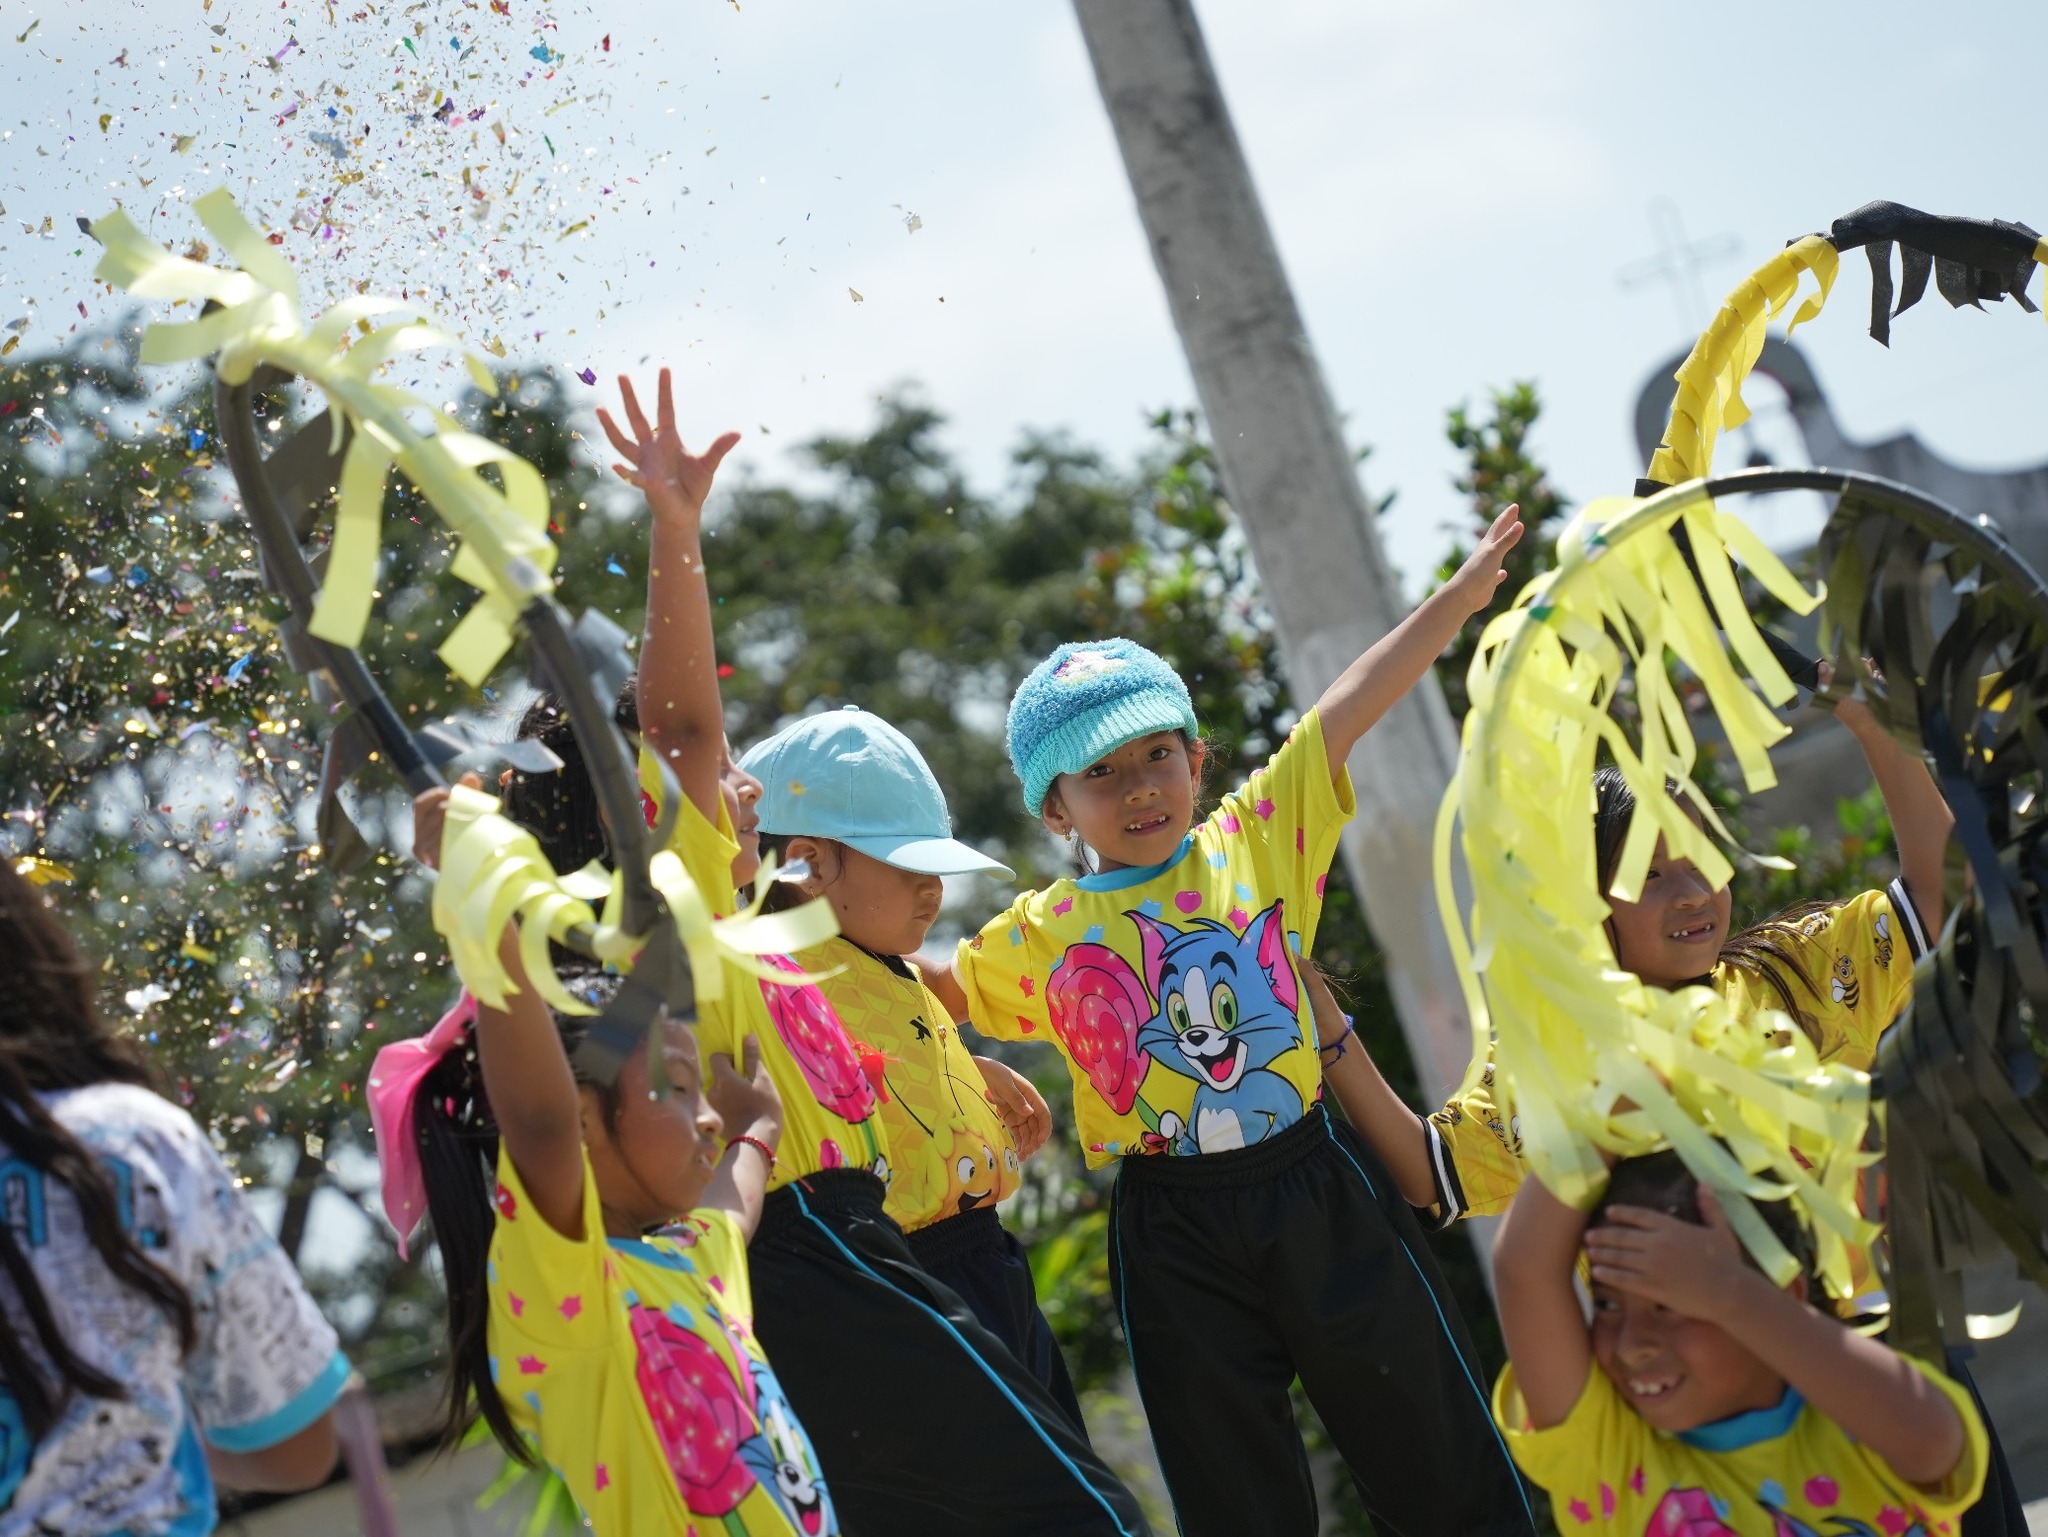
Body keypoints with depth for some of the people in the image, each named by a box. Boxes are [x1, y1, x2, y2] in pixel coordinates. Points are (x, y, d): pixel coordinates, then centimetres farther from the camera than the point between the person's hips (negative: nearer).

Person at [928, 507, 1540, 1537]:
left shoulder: (1256, 838, 2)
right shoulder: (1038, 940, 4)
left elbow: (1346, 710, -1)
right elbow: (919, 989, 17)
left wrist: (1463, 591, -2)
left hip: (1317, 1187, 0)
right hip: (1174, 1232, 0)